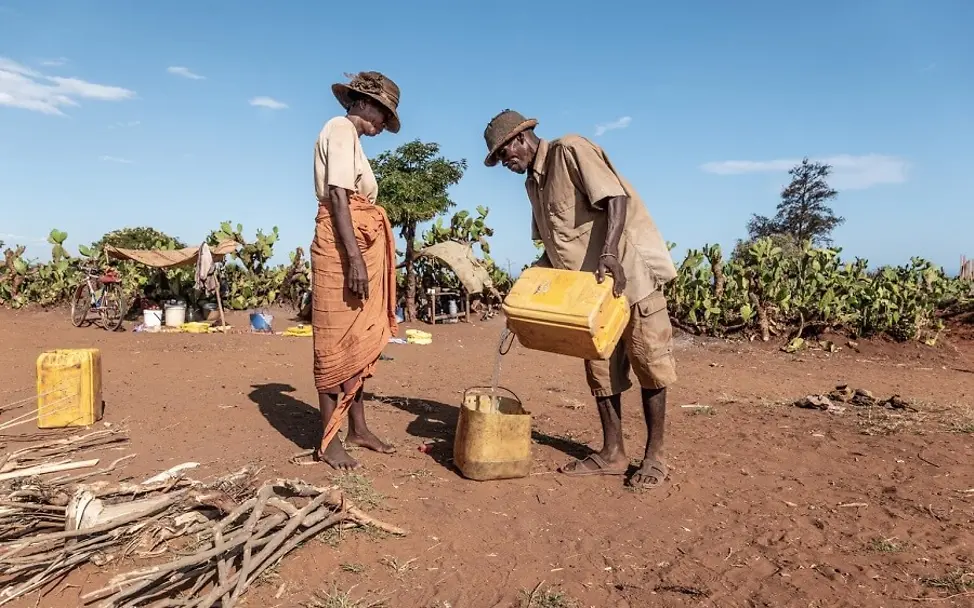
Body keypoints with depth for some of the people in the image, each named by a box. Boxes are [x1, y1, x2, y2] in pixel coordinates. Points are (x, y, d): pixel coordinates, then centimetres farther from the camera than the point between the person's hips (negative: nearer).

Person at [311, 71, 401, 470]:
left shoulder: (351, 137, 22)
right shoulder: (341, 129, -5)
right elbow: (337, 197, -16)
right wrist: (355, 257, -23)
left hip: (361, 246, 10)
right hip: (342, 247, -10)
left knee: (360, 342, 11)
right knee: (336, 343, -5)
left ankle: (358, 428, 20)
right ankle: (329, 440, 3)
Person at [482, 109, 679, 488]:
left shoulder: (571, 151, -10)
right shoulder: (533, 183, 14)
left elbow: (616, 199, -20)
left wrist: (609, 252, -34)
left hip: (629, 268, -8)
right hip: (588, 284, 8)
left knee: (648, 362, -1)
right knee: (599, 367, 8)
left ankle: (654, 455, 9)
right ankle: (613, 452, 17)